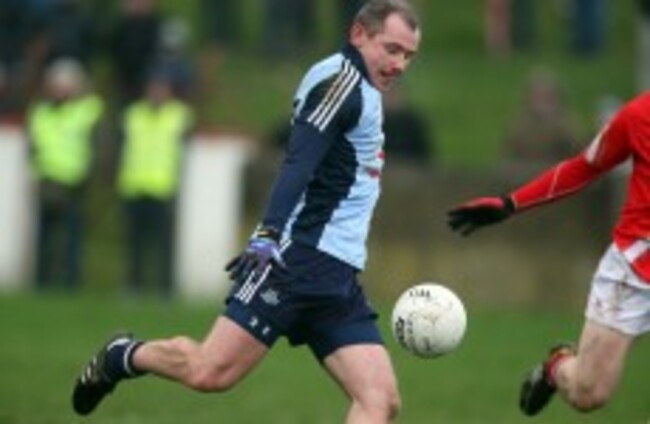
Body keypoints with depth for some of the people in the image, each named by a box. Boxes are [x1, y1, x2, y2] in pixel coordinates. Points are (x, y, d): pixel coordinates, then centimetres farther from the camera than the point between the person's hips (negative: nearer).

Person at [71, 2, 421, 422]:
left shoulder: (362, 91, 22)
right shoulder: (342, 78, -7)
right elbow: (299, 162, -20)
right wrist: (269, 236, -32)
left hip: (338, 279, 9)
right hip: (298, 260, -9)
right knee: (211, 372, -13)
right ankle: (123, 356, 18)